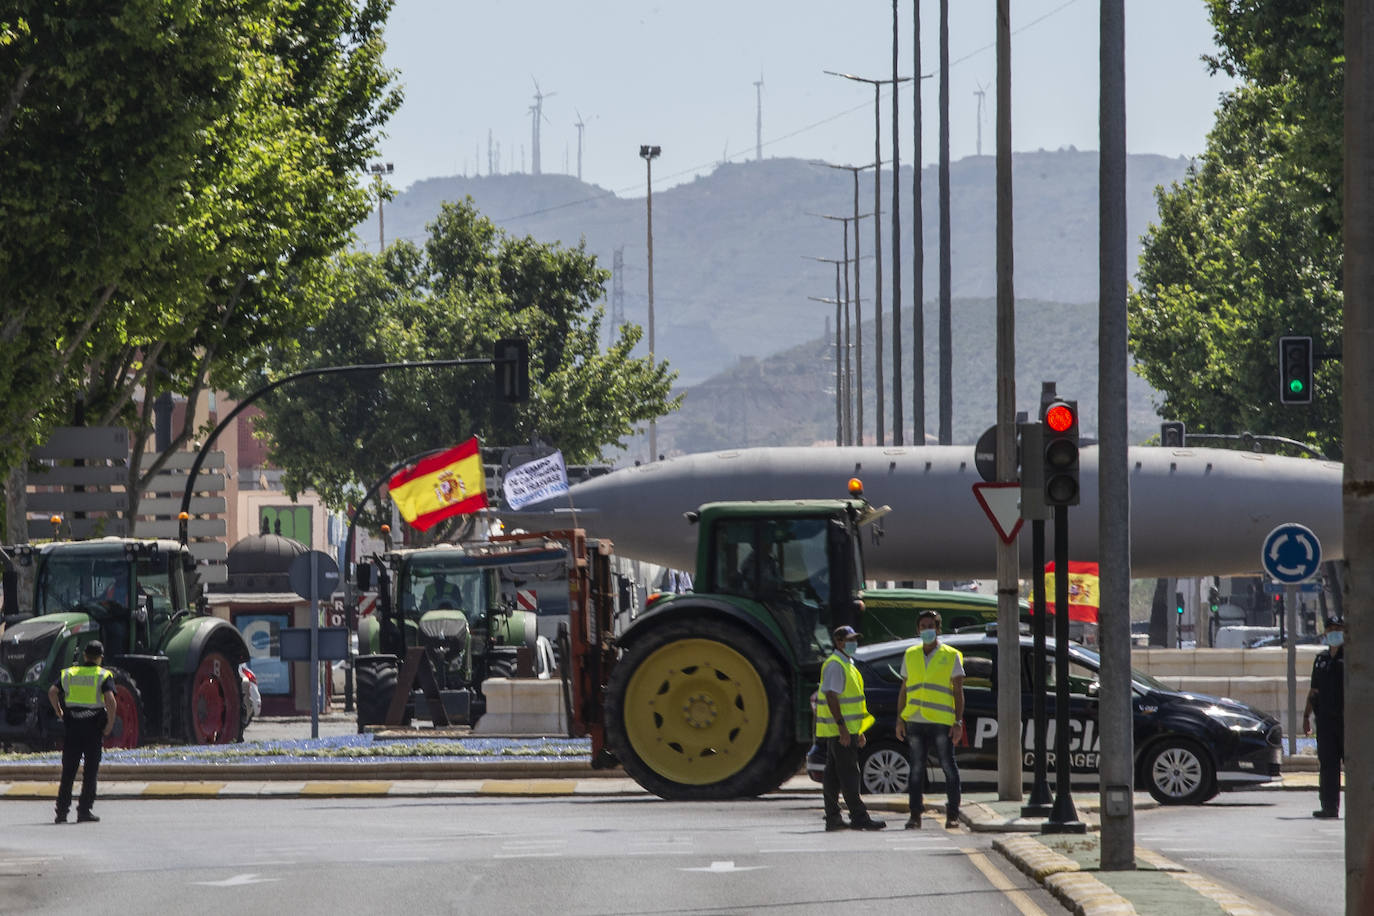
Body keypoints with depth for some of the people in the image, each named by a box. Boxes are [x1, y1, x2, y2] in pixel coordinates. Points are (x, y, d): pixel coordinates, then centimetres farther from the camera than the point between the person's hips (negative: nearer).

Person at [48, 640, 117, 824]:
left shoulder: (69, 673, 10)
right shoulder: (104, 675, -2)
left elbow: (52, 692, 0)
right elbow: (110, 699, -16)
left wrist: (59, 712, 11)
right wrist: (110, 723, -7)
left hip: (72, 726, 3)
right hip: (94, 724, -3)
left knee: (68, 770, 7)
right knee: (90, 770, 3)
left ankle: (62, 810, 4)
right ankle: (84, 810, 0)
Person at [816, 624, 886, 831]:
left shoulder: (847, 665, 20)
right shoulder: (835, 665, -12)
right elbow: (831, 697, -21)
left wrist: (858, 732, 24)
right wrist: (842, 727, -25)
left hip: (845, 729, 10)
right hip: (839, 729, -10)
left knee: (833, 776, 9)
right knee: (848, 774, -10)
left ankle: (832, 818, 9)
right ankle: (859, 817, -11)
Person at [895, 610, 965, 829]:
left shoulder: (951, 656, 5)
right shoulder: (910, 656, 14)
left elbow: (958, 692, 3)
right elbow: (904, 690, 17)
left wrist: (958, 722, -5)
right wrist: (900, 720, 9)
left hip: (941, 722, -3)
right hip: (915, 722, 3)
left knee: (949, 767, -3)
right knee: (916, 768, 4)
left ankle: (952, 814, 3)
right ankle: (915, 815, 7)